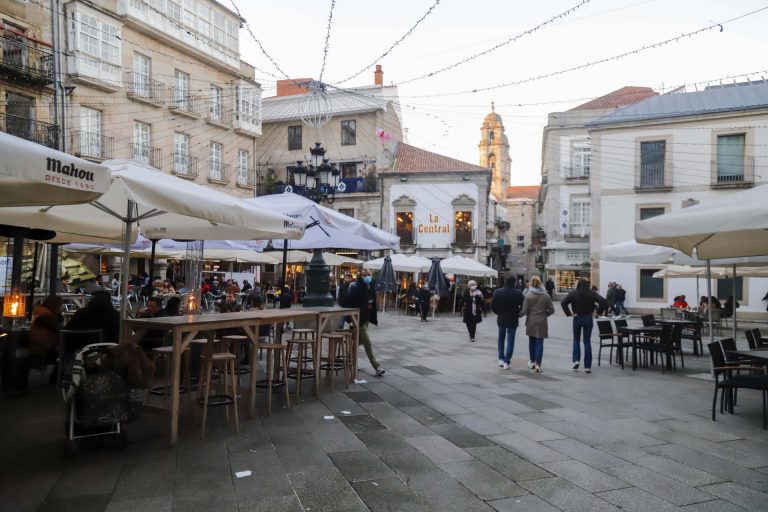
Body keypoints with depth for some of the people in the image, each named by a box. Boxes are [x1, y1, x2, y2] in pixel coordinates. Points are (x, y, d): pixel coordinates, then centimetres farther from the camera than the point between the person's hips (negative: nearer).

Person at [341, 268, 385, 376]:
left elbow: (373, 304, 15)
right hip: (358, 319, -8)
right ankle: (376, 366, -4)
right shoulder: (355, 288, -17)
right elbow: (346, 303, -17)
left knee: (358, 341, 18)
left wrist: (373, 318, 15)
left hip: (366, 318, 8)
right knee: (367, 343, -7)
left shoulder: (371, 287, 7)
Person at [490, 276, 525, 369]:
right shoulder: (518, 293, -11)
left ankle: (501, 359, 17)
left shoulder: (497, 292, -6)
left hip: (501, 319, 2)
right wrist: (518, 314, 6)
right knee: (510, 340, 5)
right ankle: (506, 361, 1)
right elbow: (523, 306, -12)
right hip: (513, 320, -2)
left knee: (501, 338, 20)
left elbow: (492, 306, -5)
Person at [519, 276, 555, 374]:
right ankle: (537, 364, -9)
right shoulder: (546, 296, -2)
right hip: (542, 322, 0)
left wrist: (518, 315, 8)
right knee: (539, 342, 0)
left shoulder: (528, 295, -9)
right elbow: (551, 310, 1)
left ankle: (532, 362, 28)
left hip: (531, 322, 0)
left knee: (532, 341, 16)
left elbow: (524, 311, -11)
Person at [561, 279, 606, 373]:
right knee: (587, 341, 6)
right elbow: (603, 302, -12)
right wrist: (598, 312, -3)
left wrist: (569, 313, -8)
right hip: (588, 318, 1)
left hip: (577, 318, -1)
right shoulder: (592, 294, -1)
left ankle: (576, 360, 2)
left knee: (576, 339, 18)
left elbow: (563, 303, -14)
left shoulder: (573, 294, -3)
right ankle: (587, 366, 5)